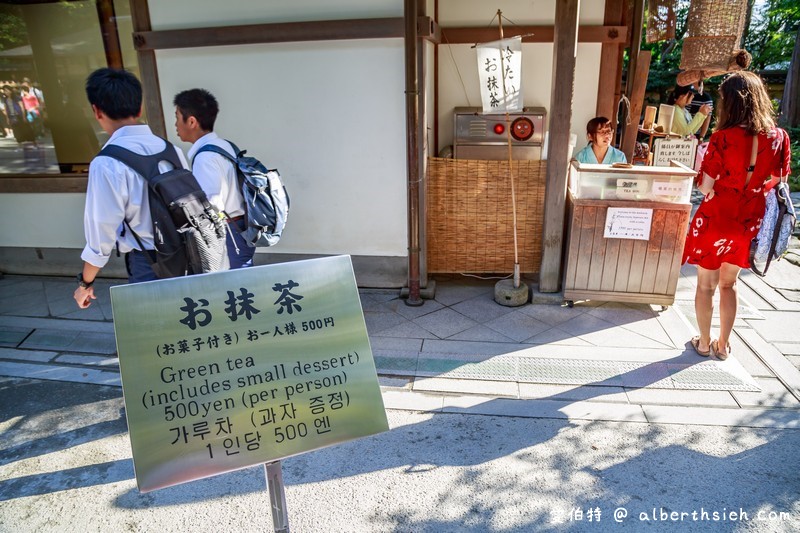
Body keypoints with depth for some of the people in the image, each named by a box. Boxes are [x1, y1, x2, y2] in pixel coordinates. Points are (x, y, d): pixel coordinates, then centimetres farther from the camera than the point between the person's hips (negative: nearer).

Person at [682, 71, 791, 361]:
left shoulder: (723, 138, -19)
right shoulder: (779, 137, -5)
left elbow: (705, 186, -15)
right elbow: (778, 182, 4)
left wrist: (703, 158, 1)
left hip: (716, 219, -4)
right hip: (749, 223, 4)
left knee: (706, 284, 12)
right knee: (728, 284, 20)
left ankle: (704, 343, 24)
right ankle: (722, 345, 28)